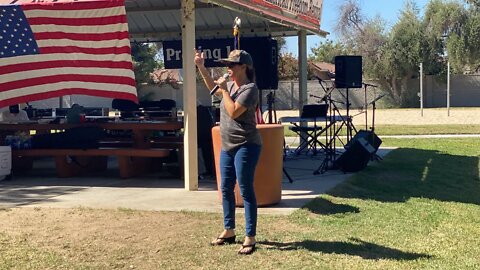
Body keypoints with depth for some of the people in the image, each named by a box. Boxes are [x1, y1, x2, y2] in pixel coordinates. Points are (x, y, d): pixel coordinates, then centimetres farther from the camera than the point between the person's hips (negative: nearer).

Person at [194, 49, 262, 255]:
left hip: (245, 146, -9)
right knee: (226, 189, 14)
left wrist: (224, 89, -15)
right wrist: (201, 67, 23)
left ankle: (250, 238, -1)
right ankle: (229, 230, 27)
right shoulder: (231, 85, 11)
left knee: (245, 191, -6)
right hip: (227, 146, 9)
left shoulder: (250, 89, -15)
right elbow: (213, 88, 31)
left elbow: (233, 112, -23)